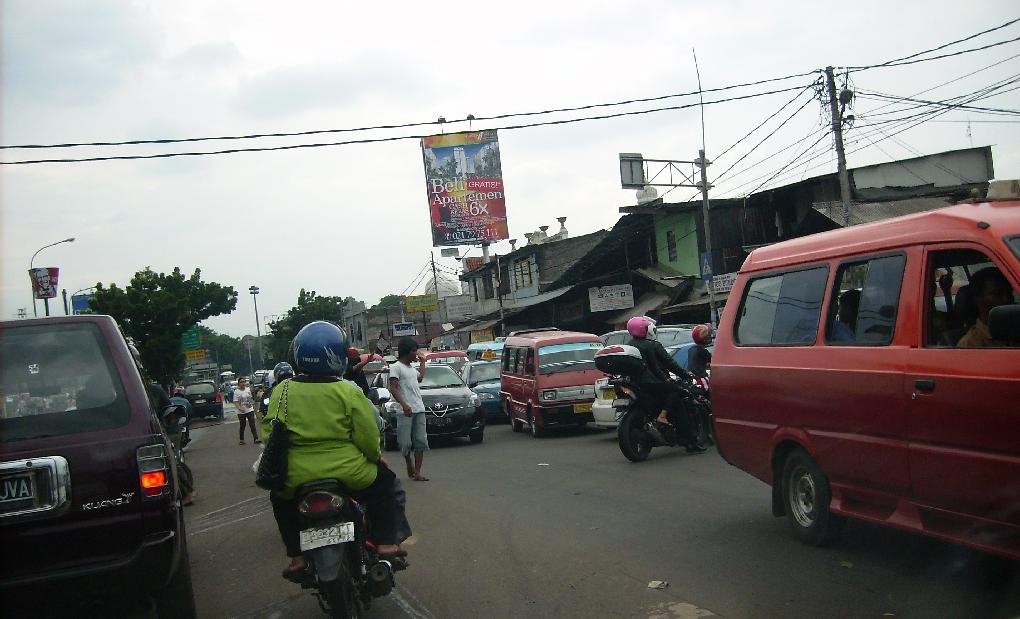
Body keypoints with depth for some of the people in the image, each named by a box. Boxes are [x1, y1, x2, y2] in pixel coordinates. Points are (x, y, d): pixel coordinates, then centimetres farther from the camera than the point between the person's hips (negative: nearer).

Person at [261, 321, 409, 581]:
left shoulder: (281, 391, -2)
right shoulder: (349, 392, -9)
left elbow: (269, 432, 2)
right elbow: (368, 438, -7)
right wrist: (376, 457, 13)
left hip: (296, 477, 2)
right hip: (347, 471, -2)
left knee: (280, 498, 34)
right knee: (384, 481, 26)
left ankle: (297, 557, 28)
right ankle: (385, 543, 21)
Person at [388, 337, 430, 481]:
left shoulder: (411, 368, 20)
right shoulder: (396, 367, -4)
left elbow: (420, 377, 40)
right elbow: (393, 389, -13)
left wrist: (422, 362, 39)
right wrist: (404, 405, -23)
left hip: (419, 409, 7)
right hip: (405, 411, -7)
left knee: (420, 441, -2)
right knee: (405, 442, -4)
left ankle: (417, 472, -3)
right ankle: (409, 466, 18)